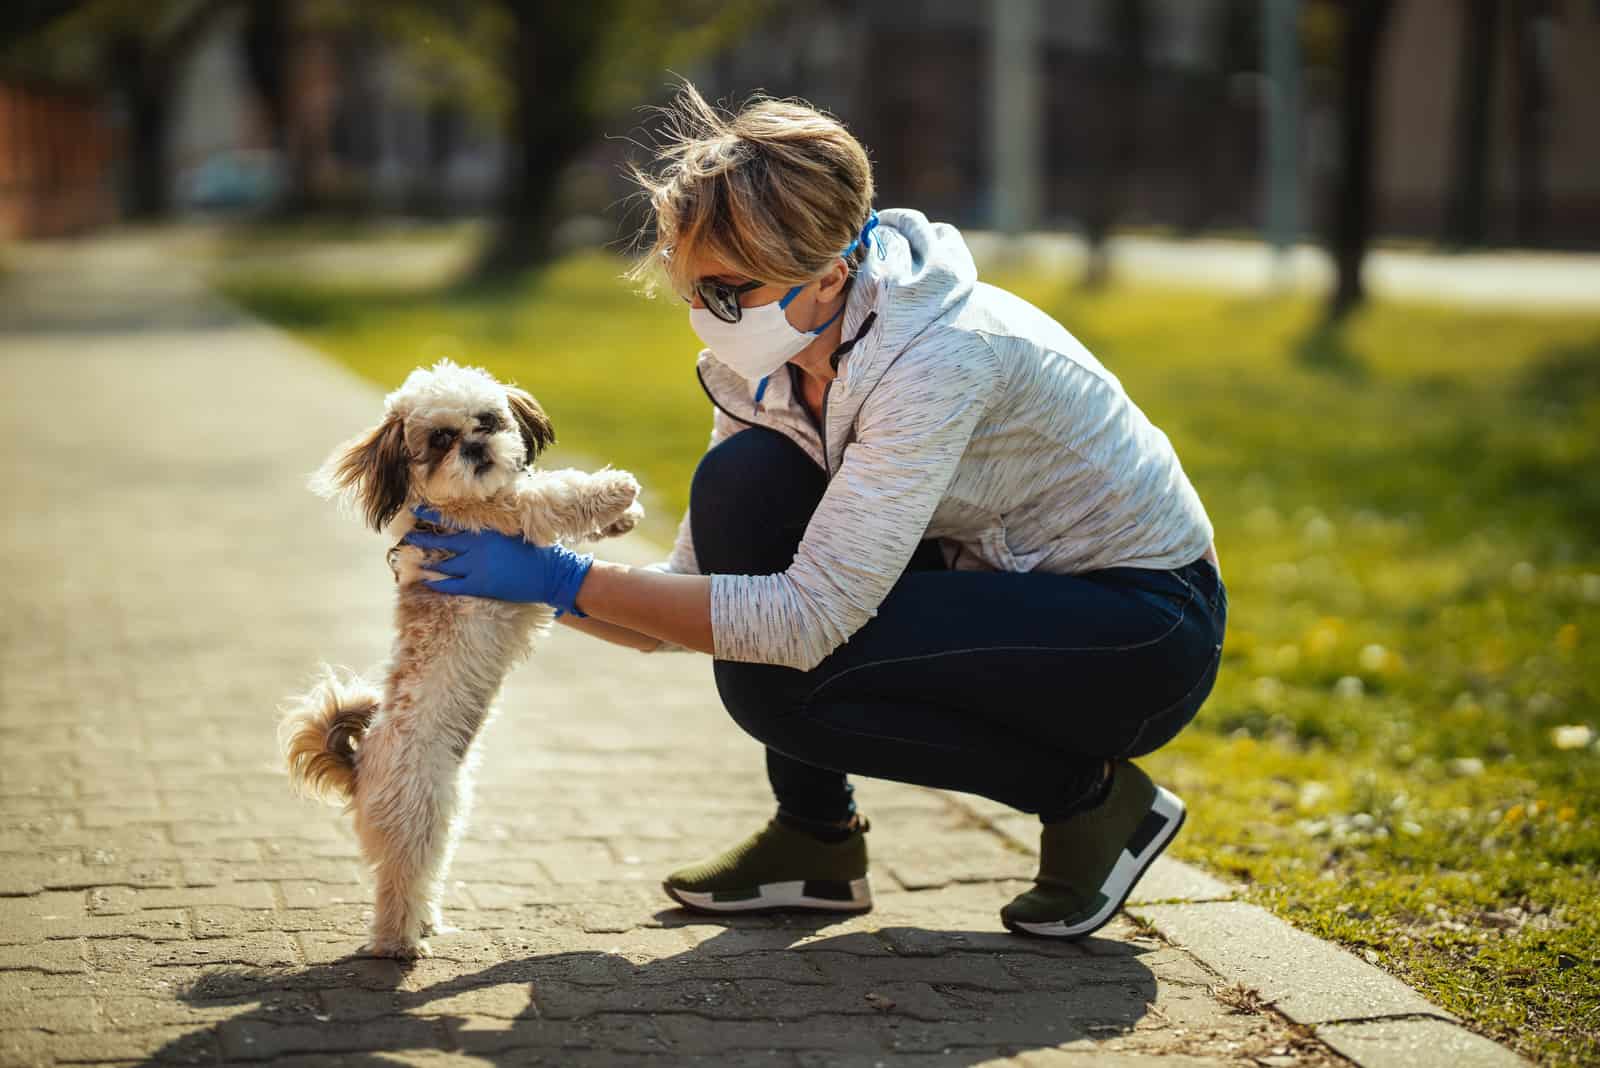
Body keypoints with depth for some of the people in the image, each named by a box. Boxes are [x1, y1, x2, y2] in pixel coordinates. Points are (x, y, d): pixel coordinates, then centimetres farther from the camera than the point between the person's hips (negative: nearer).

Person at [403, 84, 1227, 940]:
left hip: (1145, 627, -8)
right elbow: (695, 589, -1)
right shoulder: (771, 364, -6)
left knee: (774, 676, -25)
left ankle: (1092, 795, -5)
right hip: (996, 576, 8)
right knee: (741, 482, -14)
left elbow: (808, 618, -34)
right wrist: (525, 579, -16)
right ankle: (816, 840, -1)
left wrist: (567, 580, -31)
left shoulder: (933, 362, -31)